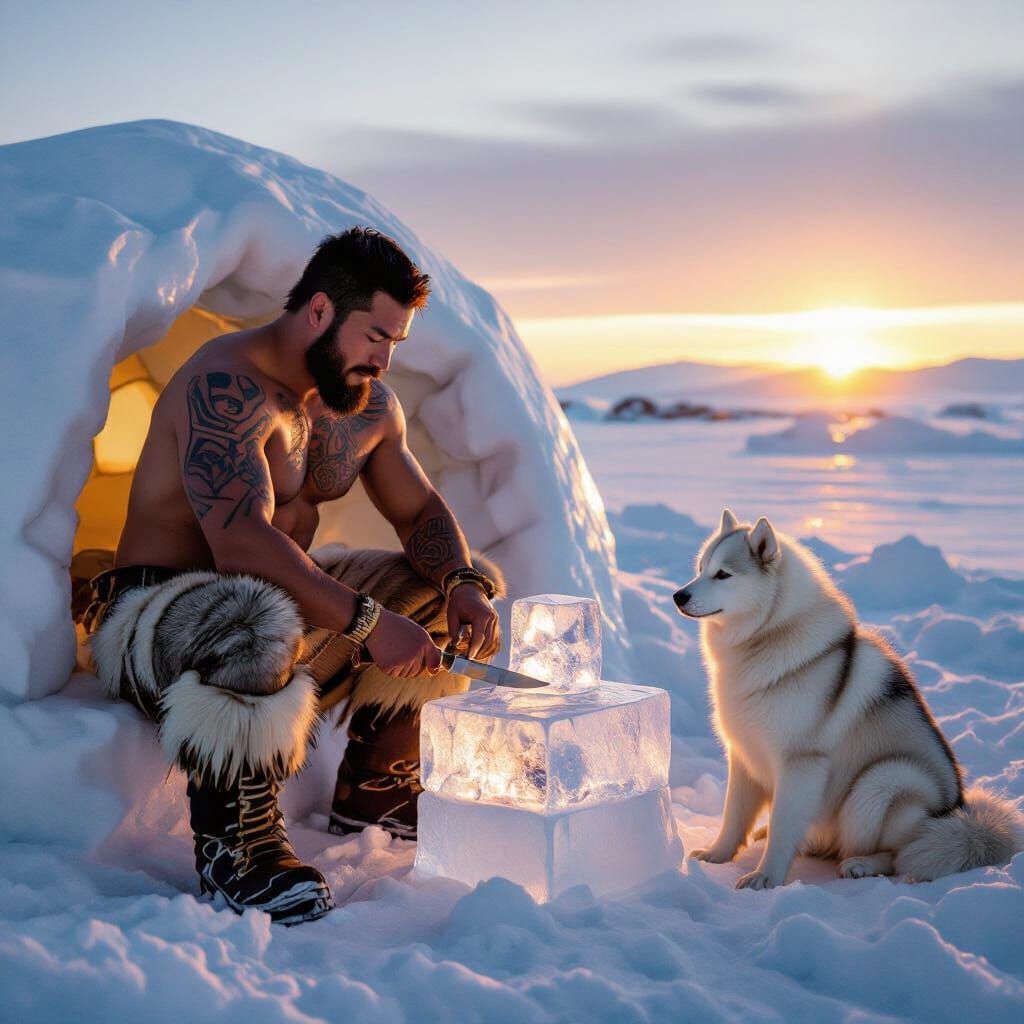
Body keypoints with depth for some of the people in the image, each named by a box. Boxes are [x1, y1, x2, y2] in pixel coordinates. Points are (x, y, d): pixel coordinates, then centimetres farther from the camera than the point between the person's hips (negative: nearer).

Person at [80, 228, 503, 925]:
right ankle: (234, 842, -22)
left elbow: (421, 511, 11)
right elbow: (244, 540, -34)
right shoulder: (225, 387, -22)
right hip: (157, 605, -9)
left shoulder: (370, 404, 6)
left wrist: (464, 584, -11)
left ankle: (374, 790, 15)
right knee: (257, 630, -44)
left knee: (466, 585, 7)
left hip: (288, 594, 9)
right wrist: (367, 621, -37)